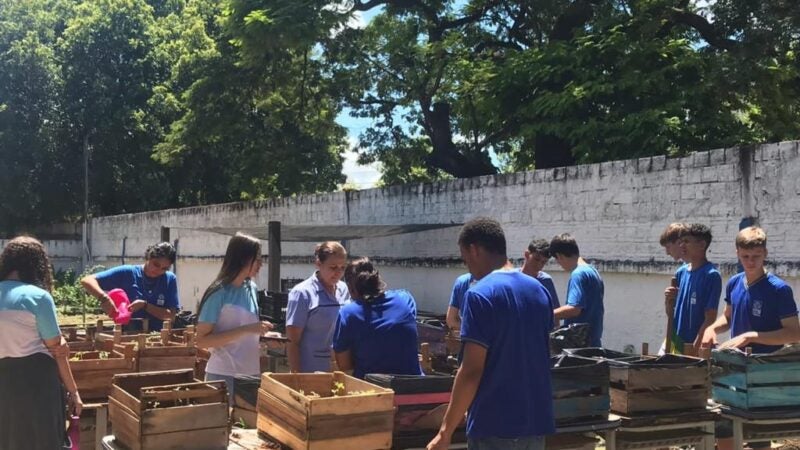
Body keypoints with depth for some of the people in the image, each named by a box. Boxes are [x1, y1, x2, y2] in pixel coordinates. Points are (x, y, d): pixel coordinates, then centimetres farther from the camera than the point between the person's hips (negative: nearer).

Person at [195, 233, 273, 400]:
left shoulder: (252, 289, 8)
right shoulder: (219, 293, -12)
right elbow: (202, 341, -16)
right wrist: (246, 330, -21)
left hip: (251, 373, 6)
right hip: (224, 376, -6)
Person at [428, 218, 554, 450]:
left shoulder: (481, 295, -14)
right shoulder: (539, 291, 9)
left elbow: (472, 371, -17)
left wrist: (446, 431, -12)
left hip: (495, 426, -7)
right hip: (537, 421, 7)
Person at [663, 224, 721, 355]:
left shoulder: (711, 275, -12)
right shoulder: (681, 272, 8)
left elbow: (710, 318, -15)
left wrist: (695, 348, -18)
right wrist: (668, 301, -6)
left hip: (696, 348, -7)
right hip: (673, 343, 7)